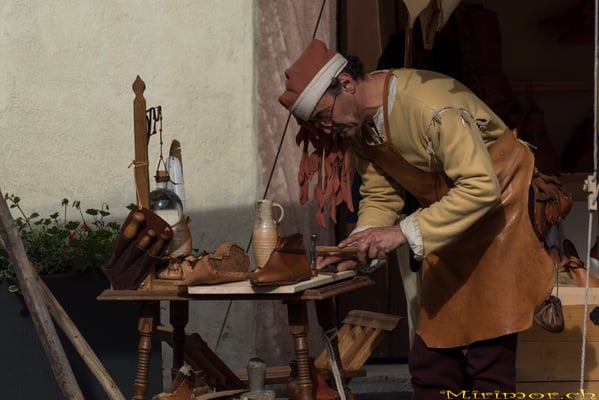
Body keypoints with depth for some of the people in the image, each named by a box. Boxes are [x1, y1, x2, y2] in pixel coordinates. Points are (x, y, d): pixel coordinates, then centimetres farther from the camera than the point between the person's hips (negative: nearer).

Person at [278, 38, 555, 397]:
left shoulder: (431, 105, -30)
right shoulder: (358, 125, -3)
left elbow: (481, 187, -33)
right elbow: (380, 195, 3)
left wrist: (404, 232, -34)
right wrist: (362, 248, -16)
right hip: (449, 221, 8)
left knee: (489, 363, -11)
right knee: (431, 366, 7)